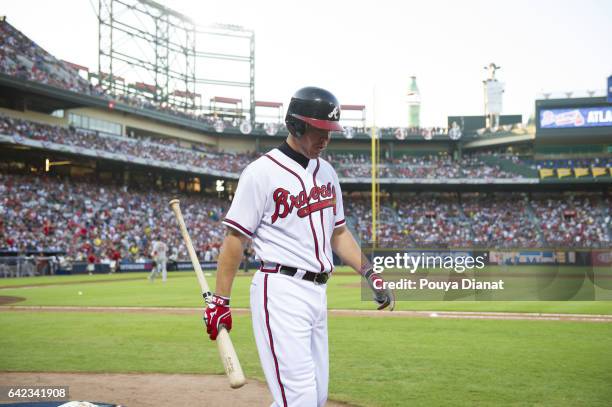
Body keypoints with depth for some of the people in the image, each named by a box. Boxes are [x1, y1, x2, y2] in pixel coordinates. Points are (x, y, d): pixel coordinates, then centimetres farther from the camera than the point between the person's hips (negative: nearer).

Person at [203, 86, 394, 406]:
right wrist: (219, 299, -11)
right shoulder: (262, 172, -9)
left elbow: (338, 231, 21)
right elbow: (235, 239, -9)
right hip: (281, 293, -8)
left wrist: (369, 274, 10)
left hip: (317, 293, 8)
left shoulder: (326, 172, 14)